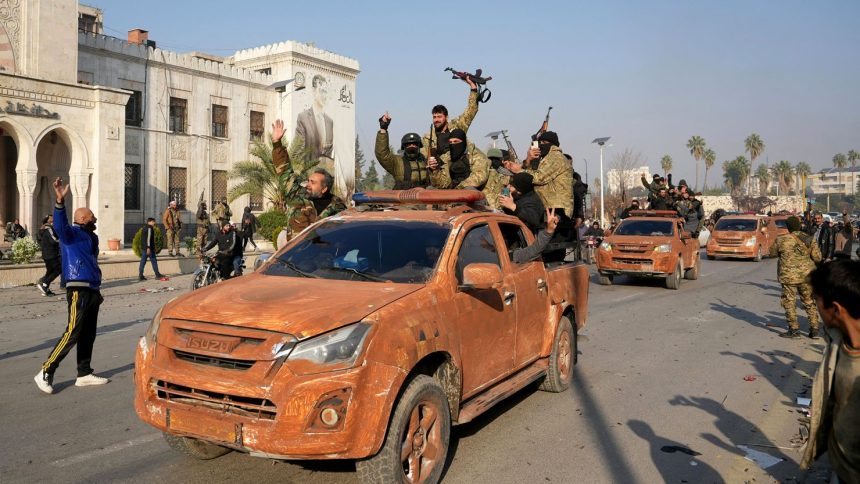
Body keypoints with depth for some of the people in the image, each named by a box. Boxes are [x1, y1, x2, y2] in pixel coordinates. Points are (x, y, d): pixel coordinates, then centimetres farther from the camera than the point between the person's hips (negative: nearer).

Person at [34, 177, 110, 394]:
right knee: (72, 333, -11)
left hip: (92, 290, 9)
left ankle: (84, 374, 17)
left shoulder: (90, 237, 21)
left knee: (88, 335, 11)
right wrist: (60, 201, -45)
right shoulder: (71, 233, -5)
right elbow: (60, 225, -28)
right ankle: (46, 372, -2)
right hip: (79, 290, -9)